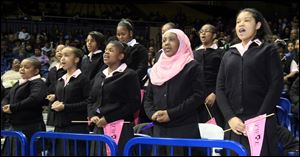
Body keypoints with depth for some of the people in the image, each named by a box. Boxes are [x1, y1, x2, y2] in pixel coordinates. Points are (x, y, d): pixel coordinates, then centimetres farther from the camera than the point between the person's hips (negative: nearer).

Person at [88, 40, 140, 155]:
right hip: (99, 127, 6)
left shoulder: (129, 75, -3)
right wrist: (92, 115, 0)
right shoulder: (100, 76, 18)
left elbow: (134, 103, -10)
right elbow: (91, 99, 22)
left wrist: (108, 118, -13)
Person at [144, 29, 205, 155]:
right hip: (159, 130, 5)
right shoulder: (156, 68, 15)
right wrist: (152, 113, -7)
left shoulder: (192, 66, 0)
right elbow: (148, 98, 15)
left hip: (184, 130, -4)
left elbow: (198, 96, -10)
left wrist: (171, 114, -16)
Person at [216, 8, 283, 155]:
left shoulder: (268, 50, 5)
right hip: (234, 123, 3)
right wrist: (230, 117, -8)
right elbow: (220, 89, 8)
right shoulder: (228, 55, 15)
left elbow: (276, 86, -4)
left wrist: (259, 119, -13)